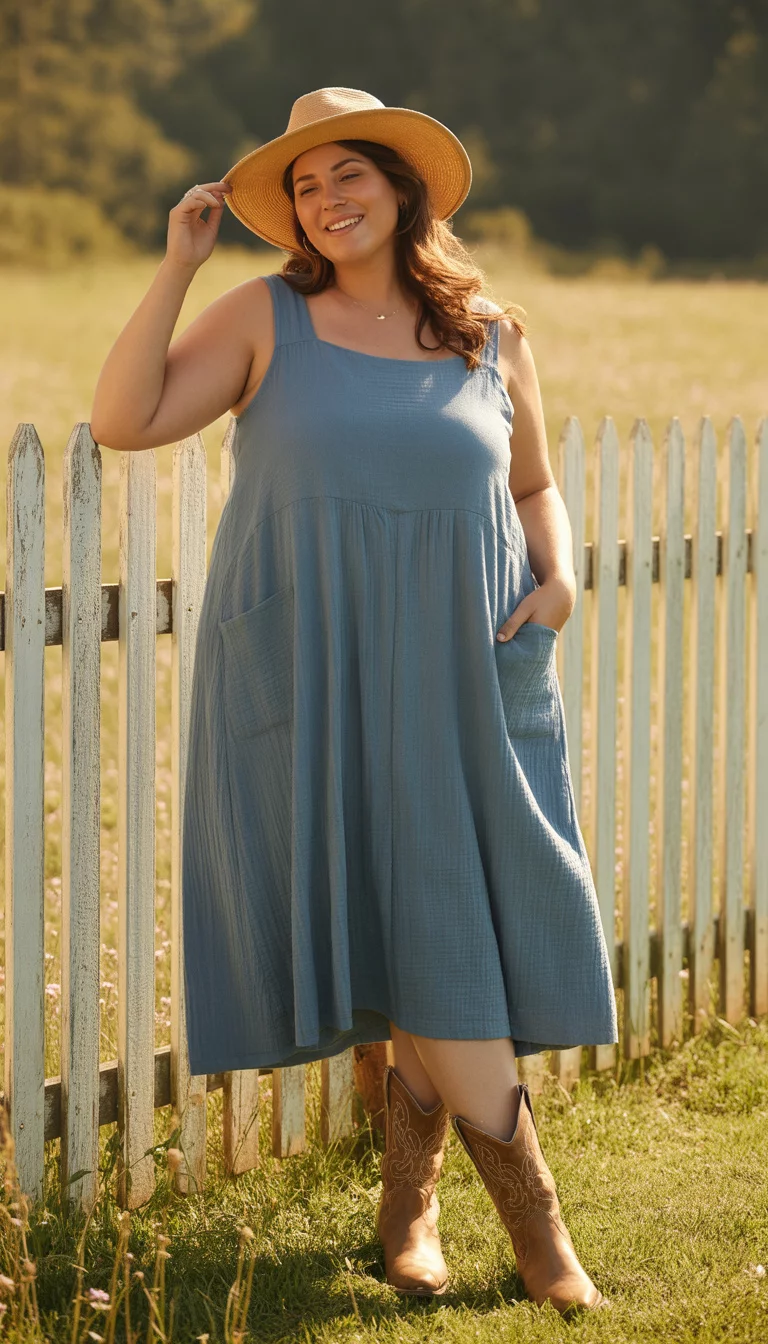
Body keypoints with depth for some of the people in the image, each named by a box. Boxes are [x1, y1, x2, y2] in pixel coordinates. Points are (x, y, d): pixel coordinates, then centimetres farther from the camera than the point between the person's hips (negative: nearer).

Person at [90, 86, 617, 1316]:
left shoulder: (493, 338, 8)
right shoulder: (268, 316, 2)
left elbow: (533, 486, 20)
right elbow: (122, 421, -7)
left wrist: (559, 575, 0)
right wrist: (177, 265, -9)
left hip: (459, 676, 2)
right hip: (313, 677, -2)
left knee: (462, 925, 2)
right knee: (416, 937, -4)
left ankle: (410, 1201, 20)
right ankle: (535, 1219, 4)